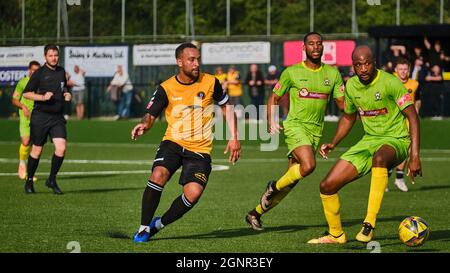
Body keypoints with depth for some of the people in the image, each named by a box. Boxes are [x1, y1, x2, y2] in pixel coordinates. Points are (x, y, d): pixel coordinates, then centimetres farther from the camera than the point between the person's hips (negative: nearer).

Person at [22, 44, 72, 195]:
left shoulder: (61, 71, 10)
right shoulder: (39, 73, -6)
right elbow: (26, 93, -5)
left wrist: (66, 94, 7)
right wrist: (43, 97, -18)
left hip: (57, 116, 4)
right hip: (40, 116, -4)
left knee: (61, 148, -10)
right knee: (37, 150, 4)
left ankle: (52, 180, 8)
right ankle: (29, 181, 22)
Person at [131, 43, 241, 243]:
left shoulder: (210, 82, -2)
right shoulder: (166, 88, -4)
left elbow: (226, 107, 12)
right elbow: (151, 115, -2)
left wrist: (234, 138, 5)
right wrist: (144, 125, -27)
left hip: (200, 149, 0)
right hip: (173, 142, 0)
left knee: (193, 194, -19)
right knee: (158, 175, -28)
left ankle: (158, 224, 6)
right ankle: (144, 227, -11)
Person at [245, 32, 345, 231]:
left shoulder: (332, 73, 9)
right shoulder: (292, 72, 0)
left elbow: (342, 103, 7)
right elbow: (274, 97, 8)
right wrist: (271, 121, -7)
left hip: (316, 130, 4)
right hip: (295, 125, -4)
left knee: (291, 182, 4)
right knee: (308, 165, -29)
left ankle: (255, 213, 19)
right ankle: (274, 187, -3)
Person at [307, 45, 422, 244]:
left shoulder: (389, 82, -15)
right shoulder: (351, 86, 4)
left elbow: (412, 116, -16)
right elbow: (348, 117, 23)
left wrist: (414, 156, -24)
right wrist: (333, 144, 8)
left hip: (396, 140, -6)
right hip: (369, 140, 6)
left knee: (379, 157, -44)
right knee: (327, 185, -3)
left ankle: (370, 222, -41)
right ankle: (336, 235, 21)